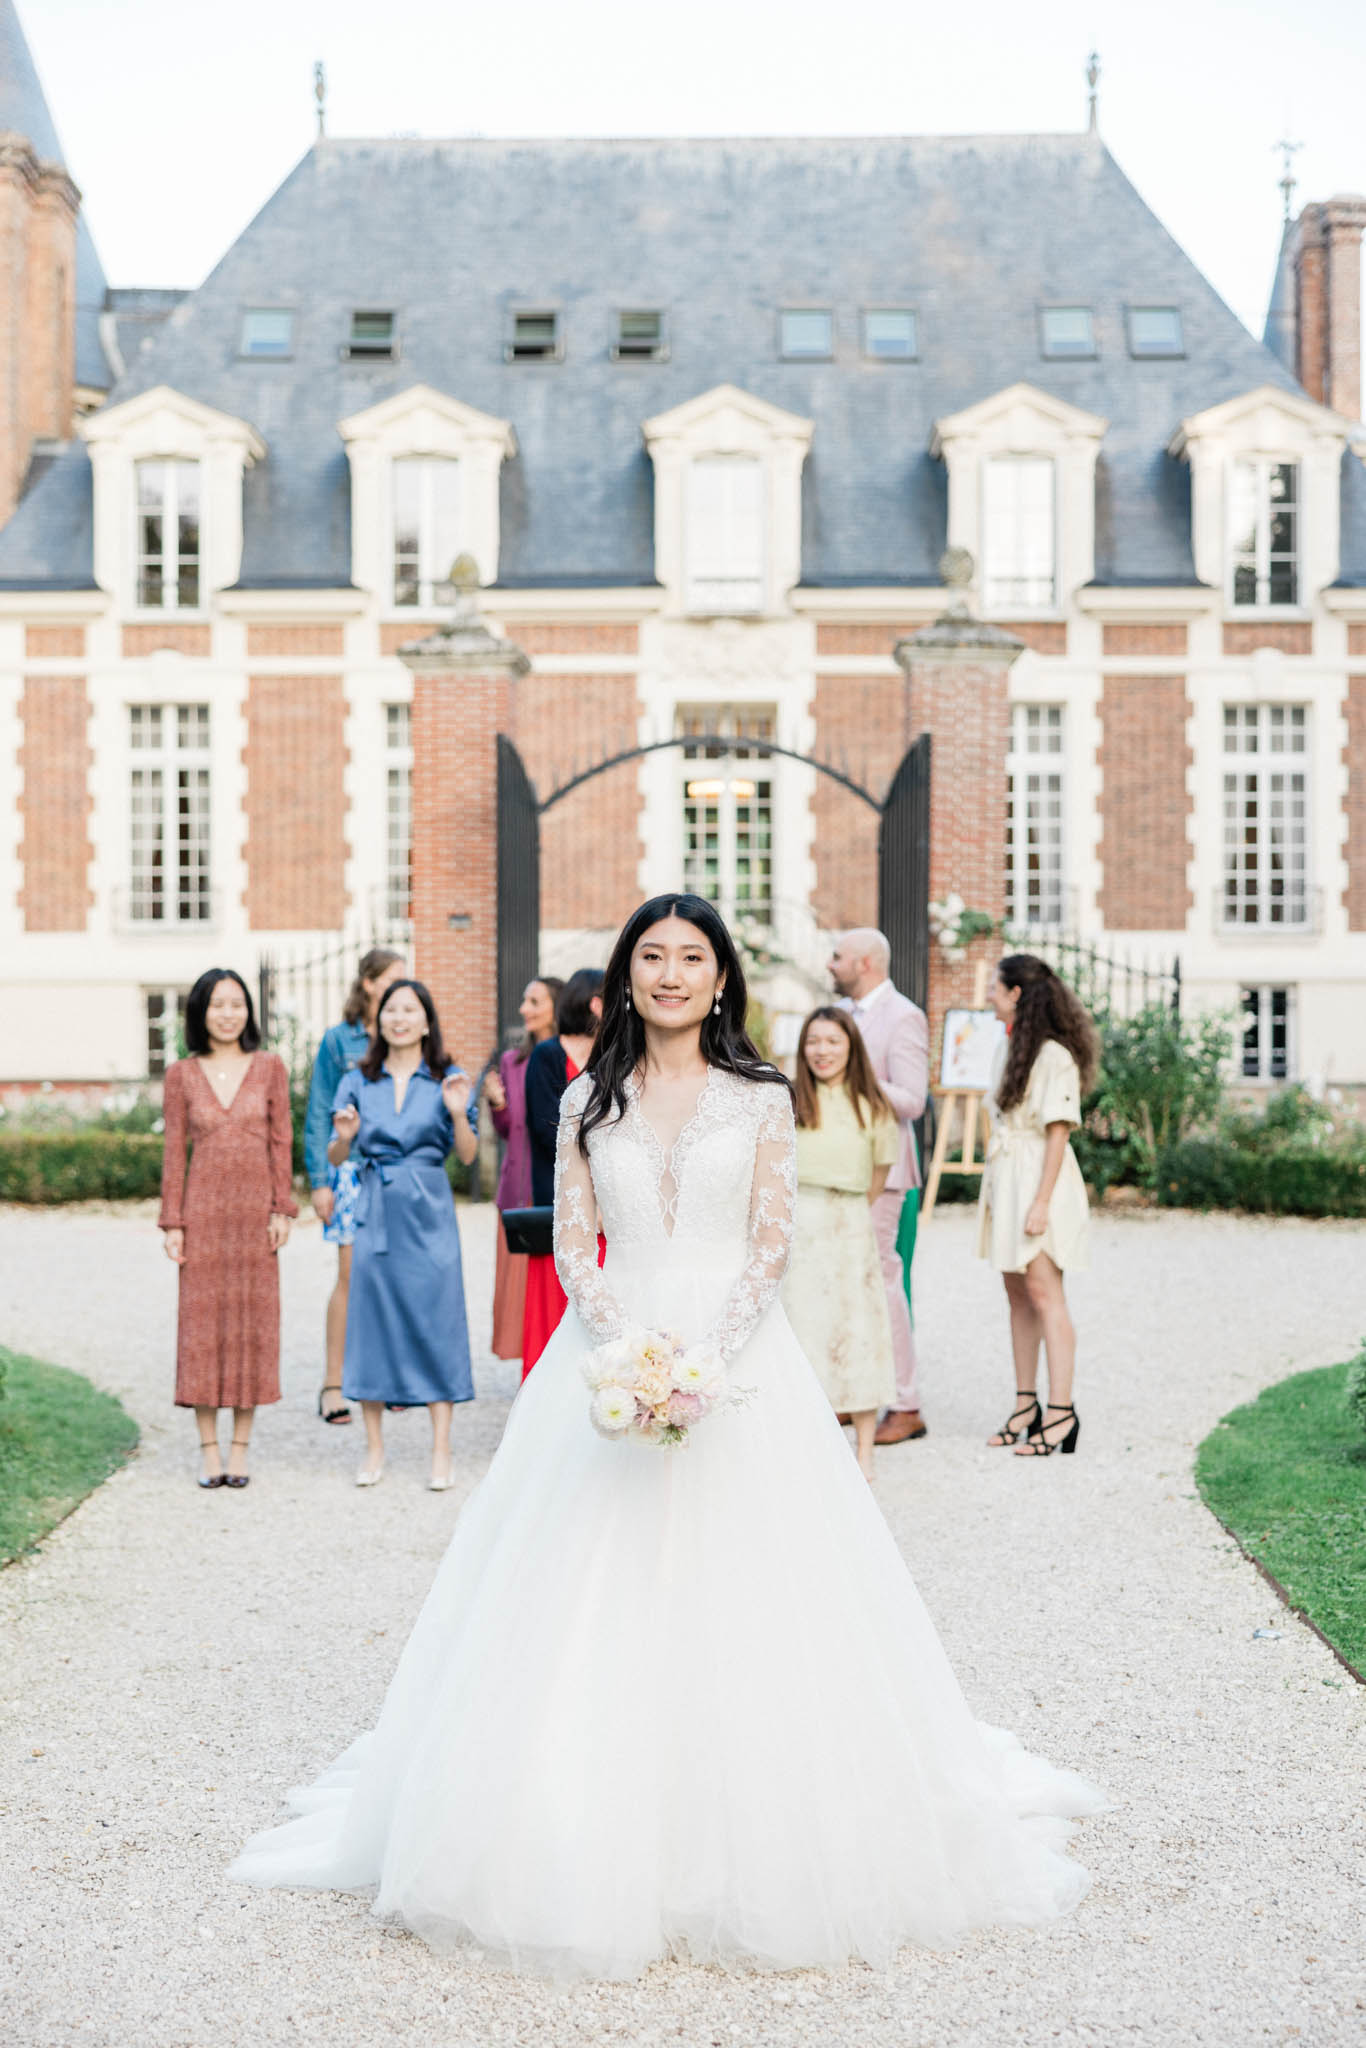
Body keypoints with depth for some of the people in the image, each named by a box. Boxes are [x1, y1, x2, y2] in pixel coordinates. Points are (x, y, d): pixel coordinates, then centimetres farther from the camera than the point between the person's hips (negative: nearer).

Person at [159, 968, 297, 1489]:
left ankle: (240, 1447, 10)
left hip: (255, 1207, 0)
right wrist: (173, 1222, -1)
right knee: (202, 1319, 1)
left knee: (253, 1319, 2)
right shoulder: (181, 1075, 3)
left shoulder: (269, 1068, 5)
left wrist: (281, 1209, -3)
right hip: (203, 1207, 0)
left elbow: (281, 1141, 4)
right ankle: (209, 1450, 7)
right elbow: (174, 1150, 3)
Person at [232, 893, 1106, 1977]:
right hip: (616, 1350, 2)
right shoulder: (589, 1101, 9)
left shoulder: (762, 1097, 5)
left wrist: (709, 1356, -16)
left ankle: (754, 1853, 10)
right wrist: (627, 1348, -13)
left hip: (739, 1353, -1)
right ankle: (600, 1848, 9)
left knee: (740, 1593, -3)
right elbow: (571, 1244, 4)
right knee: (593, 1602, -1)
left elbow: (771, 1244, -2)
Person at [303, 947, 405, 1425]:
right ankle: (334, 1382, 2)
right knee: (351, 1274, -5)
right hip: (355, 1168, -3)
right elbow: (319, 1115, 1)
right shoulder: (338, 1040, 1)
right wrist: (320, 1181, -3)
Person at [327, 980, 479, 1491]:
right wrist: (344, 1136, -12)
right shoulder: (358, 1083, 7)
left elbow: (468, 1155, 0)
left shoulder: (446, 1081, 3)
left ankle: (441, 1453, 3)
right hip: (376, 1213, 2)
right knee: (372, 1320, 2)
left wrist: (458, 1114, -17)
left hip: (429, 1214, -2)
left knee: (436, 1322, -3)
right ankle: (374, 1449, 13)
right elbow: (336, 1157, 9)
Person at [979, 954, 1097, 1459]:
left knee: (1044, 1293, -10)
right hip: (1004, 1177, 9)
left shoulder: (1054, 1055, -14)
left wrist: (1041, 1202, -20)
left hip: (1040, 1179, -9)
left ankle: (1060, 1413, -8)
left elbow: (1057, 1132, -16)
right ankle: (1026, 1407, 15)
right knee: (1017, 1294, 10)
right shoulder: (1007, 1048, 14)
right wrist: (993, 1190, 17)